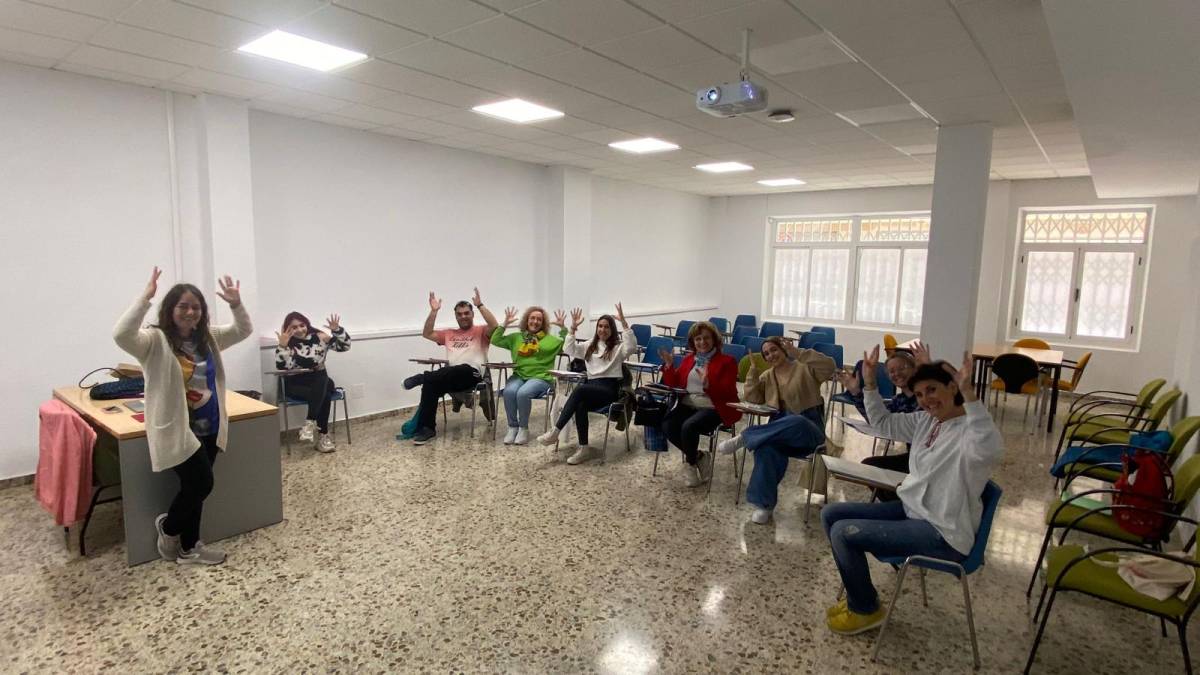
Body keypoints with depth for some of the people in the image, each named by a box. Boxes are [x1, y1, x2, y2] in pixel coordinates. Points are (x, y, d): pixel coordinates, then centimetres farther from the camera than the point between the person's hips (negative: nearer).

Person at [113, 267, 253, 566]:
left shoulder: (208, 337, 6)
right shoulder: (155, 341, -12)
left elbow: (244, 330, 11)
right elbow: (121, 335, -31)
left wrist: (236, 304, -7)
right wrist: (145, 297, -35)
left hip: (208, 428, 7)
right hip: (176, 429, -6)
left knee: (195, 487, 14)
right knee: (201, 484, -5)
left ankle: (189, 548, 29)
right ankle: (167, 527, 26)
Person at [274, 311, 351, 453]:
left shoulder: (319, 337, 0)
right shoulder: (287, 345, -4)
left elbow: (344, 346, -3)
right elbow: (282, 368, -18)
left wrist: (337, 330, -19)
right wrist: (282, 346, -27)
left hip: (320, 382, 2)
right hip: (296, 384, -2)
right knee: (324, 396, -32)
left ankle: (310, 422, -28)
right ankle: (324, 436, -27)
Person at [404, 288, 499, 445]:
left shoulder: (480, 331, 12)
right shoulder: (448, 333, 28)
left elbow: (494, 326, -10)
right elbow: (426, 334, 18)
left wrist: (480, 305, -11)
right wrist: (434, 311, 9)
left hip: (471, 374, -4)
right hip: (451, 377, 4)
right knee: (431, 384, -28)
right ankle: (427, 428, -24)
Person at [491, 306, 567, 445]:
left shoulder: (550, 339, 13)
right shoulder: (516, 337, 18)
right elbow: (495, 340, 13)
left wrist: (563, 328, -10)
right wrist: (504, 325, 3)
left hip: (540, 377, -2)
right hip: (518, 375, 3)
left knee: (523, 393, -32)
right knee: (509, 391, -30)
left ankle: (524, 428, -11)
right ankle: (512, 427, -11)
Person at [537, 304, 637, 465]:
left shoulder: (618, 347, 6)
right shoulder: (590, 346, 22)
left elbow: (632, 347, -16)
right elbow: (569, 350, 13)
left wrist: (624, 323, -22)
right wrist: (573, 328, 2)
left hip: (609, 388, -4)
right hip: (591, 386, 5)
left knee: (579, 390, -33)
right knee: (580, 405, -32)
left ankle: (555, 431, -31)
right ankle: (584, 448, -27)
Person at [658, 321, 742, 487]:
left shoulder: (726, 361, 0)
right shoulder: (688, 359, 16)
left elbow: (727, 393, -10)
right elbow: (674, 385, 15)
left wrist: (708, 384, -29)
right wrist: (669, 366, -1)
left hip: (712, 408, -5)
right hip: (687, 405, 5)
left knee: (689, 426, -32)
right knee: (667, 426, -24)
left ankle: (690, 462, -1)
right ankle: (697, 456, 0)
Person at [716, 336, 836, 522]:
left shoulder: (804, 368, 4)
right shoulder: (767, 376, 19)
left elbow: (830, 366, -15)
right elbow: (753, 400, 7)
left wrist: (798, 353, -18)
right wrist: (753, 371, 0)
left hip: (808, 428, -3)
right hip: (781, 427, 3)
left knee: (795, 423, -44)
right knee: (767, 447, -36)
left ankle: (744, 437, -33)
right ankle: (764, 504, -27)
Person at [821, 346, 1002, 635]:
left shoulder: (969, 430, -21)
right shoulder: (925, 421, 5)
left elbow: (990, 449, -45)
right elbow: (883, 422, 17)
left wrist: (969, 394, -52)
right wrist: (869, 383, 3)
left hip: (943, 534, -9)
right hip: (910, 509, 9)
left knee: (844, 533, -18)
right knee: (831, 514, 5)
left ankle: (866, 609, 10)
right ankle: (860, 595, 20)